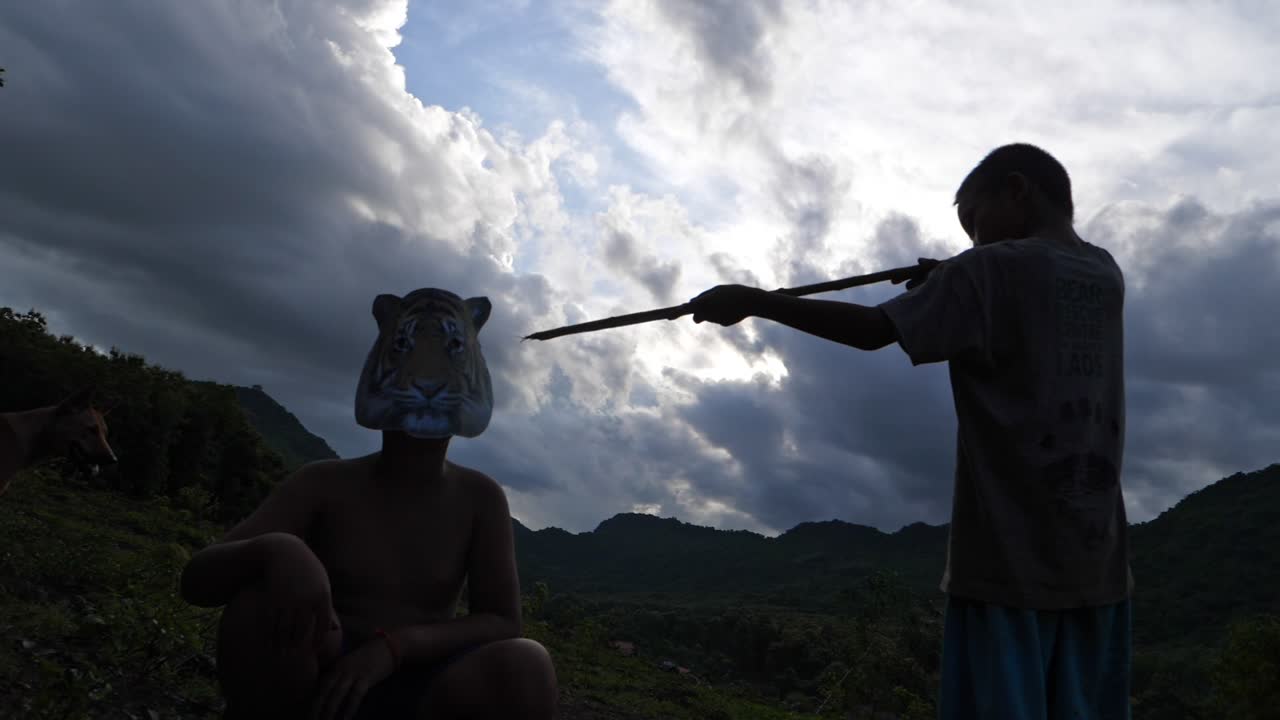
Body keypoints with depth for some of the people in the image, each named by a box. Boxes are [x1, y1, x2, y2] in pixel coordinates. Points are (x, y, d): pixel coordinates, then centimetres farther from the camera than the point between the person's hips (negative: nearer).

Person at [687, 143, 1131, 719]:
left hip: (1010, 556, -7)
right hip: (1096, 558, 7)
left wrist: (754, 300, -8)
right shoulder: (1105, 276, 15)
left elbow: (875, 329, -14)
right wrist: (946, 283, 19)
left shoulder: (993, 269, -7)